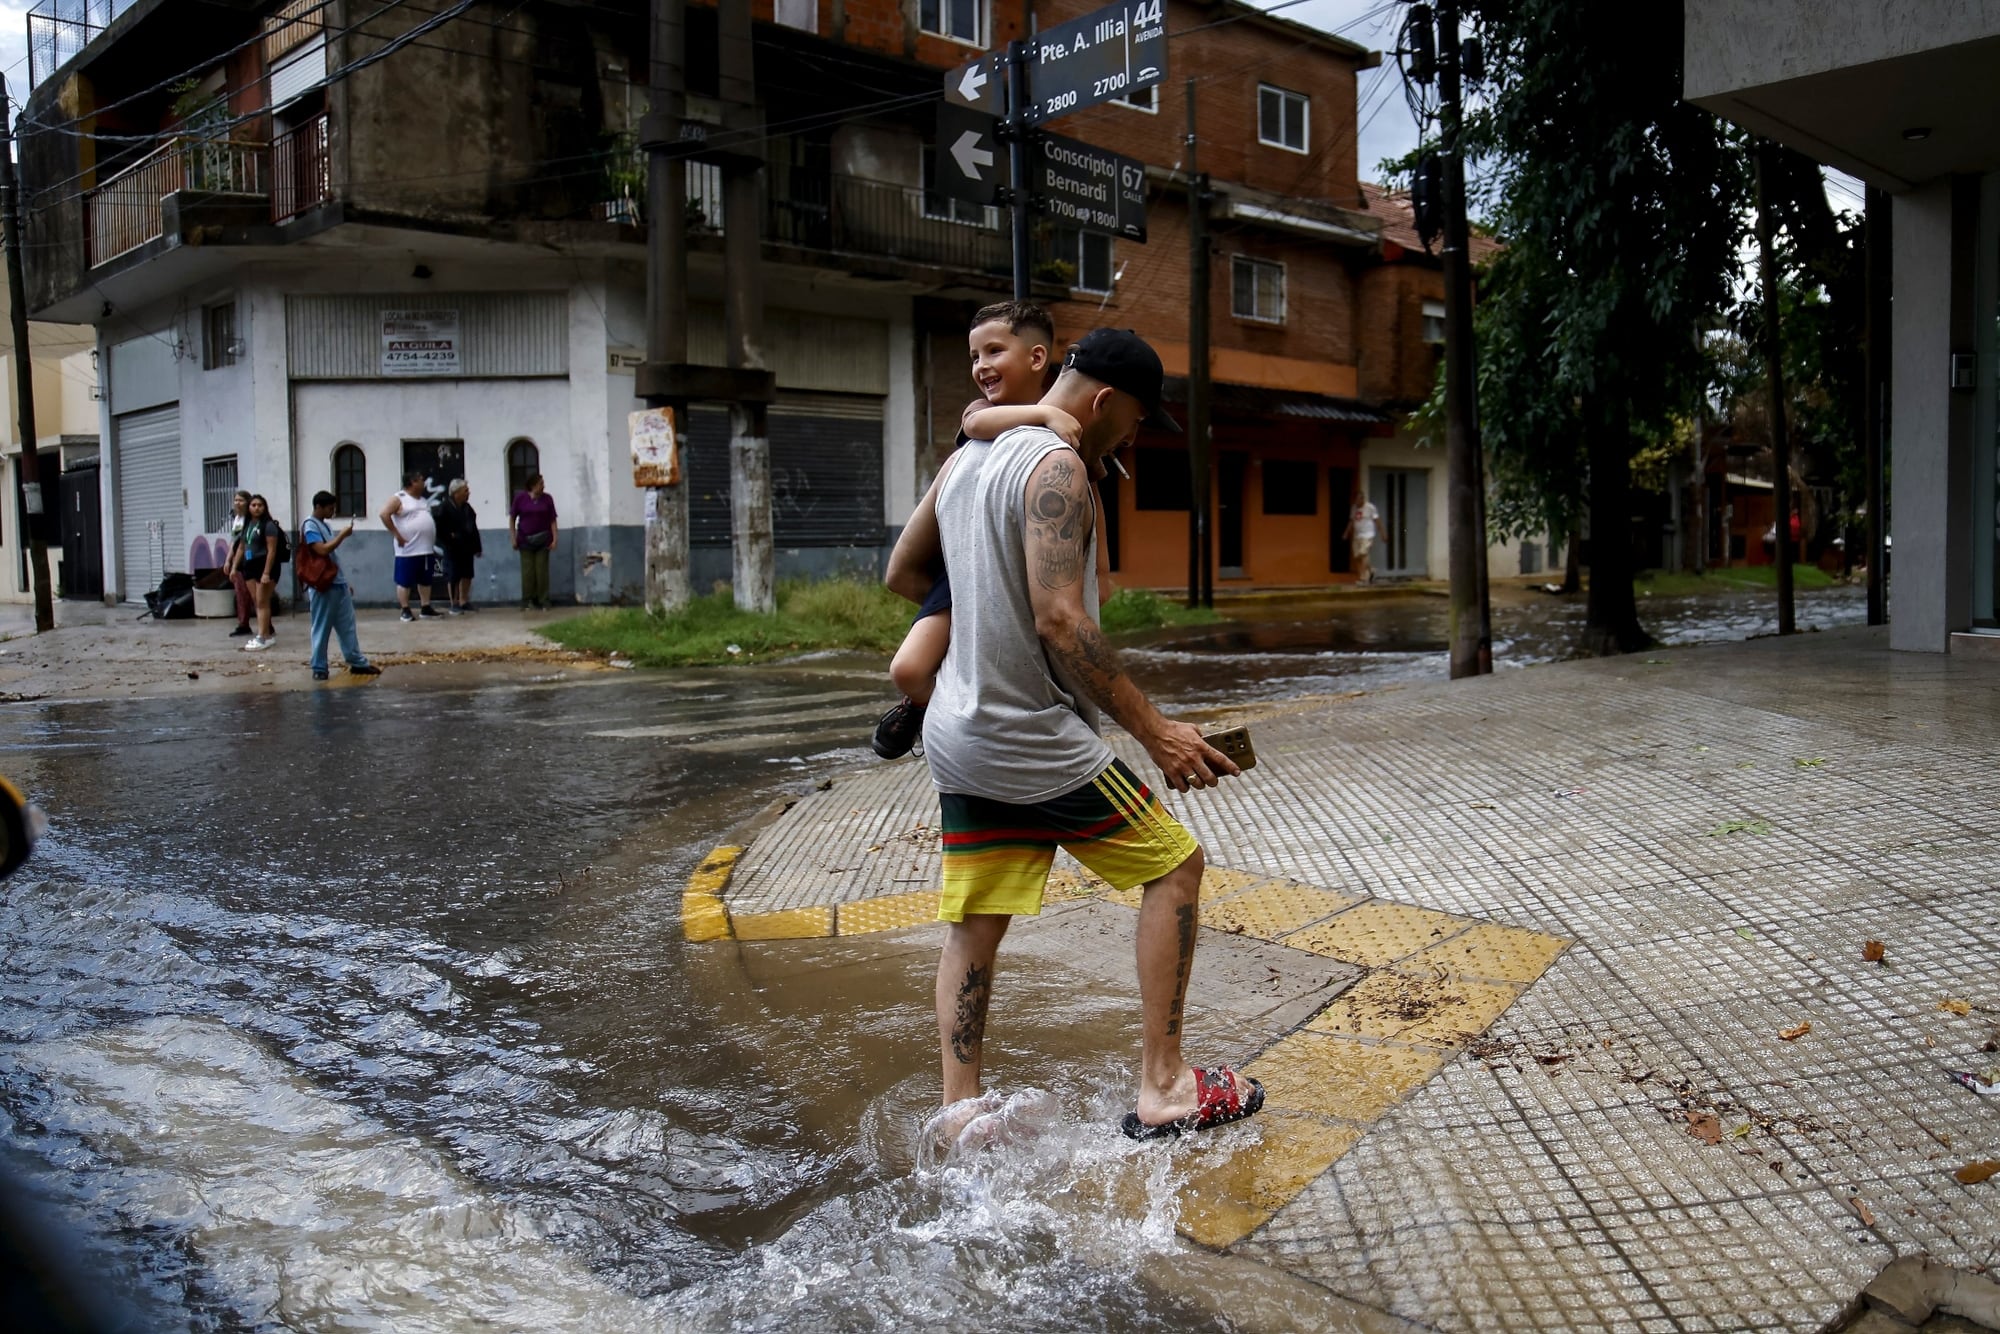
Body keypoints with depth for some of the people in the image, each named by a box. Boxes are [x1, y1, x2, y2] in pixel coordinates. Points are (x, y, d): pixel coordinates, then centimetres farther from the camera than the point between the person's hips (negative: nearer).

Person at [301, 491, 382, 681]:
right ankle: (319, 668, 6)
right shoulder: (310, 526, -10)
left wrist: (344, 581, 22)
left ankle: (358, 663, 15)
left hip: (338, 584, 8)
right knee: (321, 629, -1)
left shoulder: (326, 524, 16)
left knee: (347, 626, 10)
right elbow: (323, 550, -24)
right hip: (323, 586, -8)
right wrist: (343, 535, -16)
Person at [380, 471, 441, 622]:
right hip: (408, 549, -8)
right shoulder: (399, 498, -6)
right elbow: (384, 514, -16)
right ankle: (405, 610, 1)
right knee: (404, 581, -2)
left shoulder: (423, 500, 18)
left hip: (427, 548, 8)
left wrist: (433, 539, 15)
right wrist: (397, 535, -17)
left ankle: (426, 607, 18)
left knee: (425, 580, 11)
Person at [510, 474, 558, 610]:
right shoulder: (520, 498, -2)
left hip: (542, 540, 0)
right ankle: (527, 601, 8)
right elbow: (512, 518, 5)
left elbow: (552, 521, 1)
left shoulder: (547, 499, 0)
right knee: (527, 572, -1)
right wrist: (513, 539, 0)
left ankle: (543, 601, 7)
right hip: (525, 540, 0)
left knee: (542, 571, 0)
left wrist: (554, 539, -5)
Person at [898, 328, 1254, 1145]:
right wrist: (1154, 732, -21)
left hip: (958, 736, 9)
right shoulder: (1055, 465, -15)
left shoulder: (965, 460, 14)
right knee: (1173, 865, 6)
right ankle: (1161, 1090, 8)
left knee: (973, 920, 14)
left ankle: (959, 1109, 14)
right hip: (1032, 742, -8)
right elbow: (1061, 622, -24)